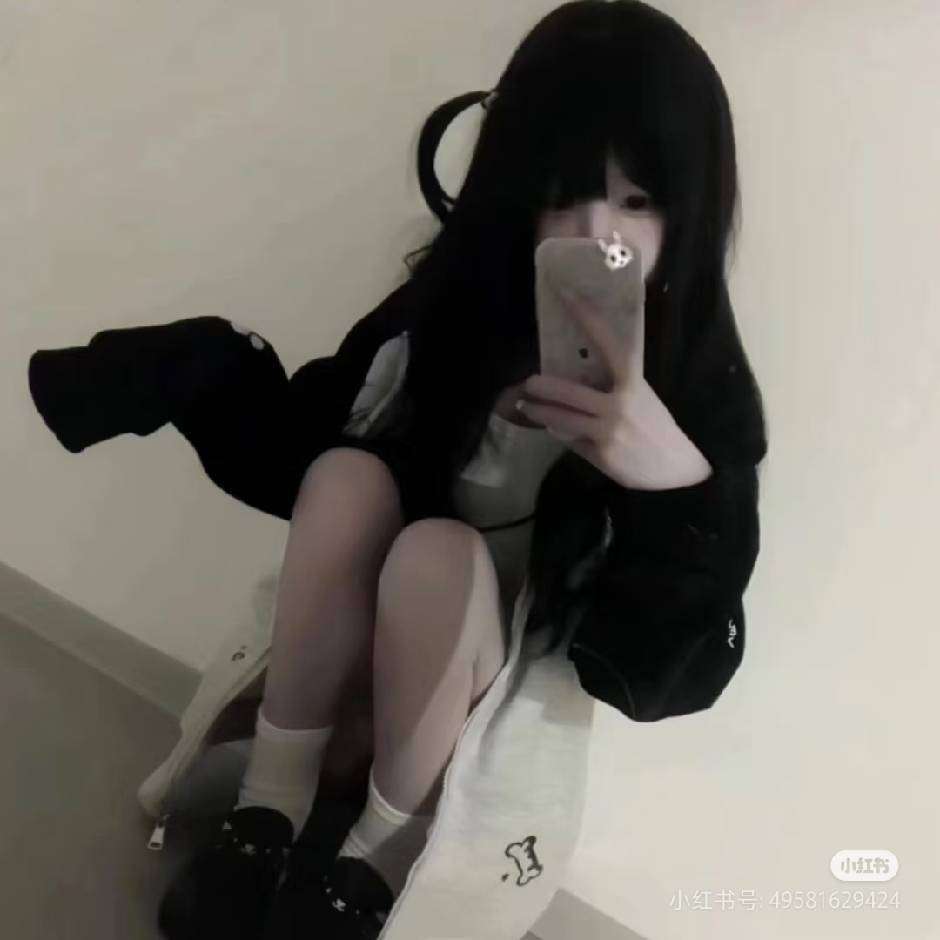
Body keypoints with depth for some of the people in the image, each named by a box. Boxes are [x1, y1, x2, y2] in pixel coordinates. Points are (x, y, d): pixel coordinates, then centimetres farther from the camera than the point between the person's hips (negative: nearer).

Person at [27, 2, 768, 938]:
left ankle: (385, 854, -9)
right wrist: (191, 371, -18)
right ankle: (271, 803, -12)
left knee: (437, 555, -32)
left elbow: (678, 671, -25)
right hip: (375, 636, 3)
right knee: (349, 476, -25)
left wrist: (676, 478, -41)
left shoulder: (702, 385, -20)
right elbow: (303, 454, -2)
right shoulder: (456, 300, -13)